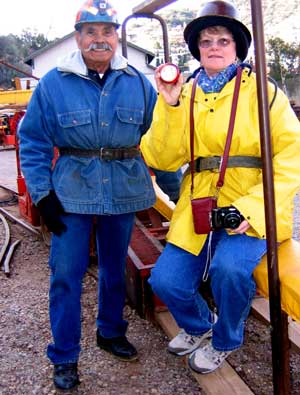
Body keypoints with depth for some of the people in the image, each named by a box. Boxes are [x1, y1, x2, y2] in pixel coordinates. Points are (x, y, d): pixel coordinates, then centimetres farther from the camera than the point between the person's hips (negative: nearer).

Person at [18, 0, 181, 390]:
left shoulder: (138, 83, 3)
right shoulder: (54, 83, -3)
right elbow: (33, 141, -2)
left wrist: (177, 190, 6)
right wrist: (42, 194, -8)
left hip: (124, 192, 2)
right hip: (72, 192, -2)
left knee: (116, 267, 17)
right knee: (66, 273, 1)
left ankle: (112, 331, 39)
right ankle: (65, 357, 17)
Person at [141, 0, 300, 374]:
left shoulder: (261, 90, 0)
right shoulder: (185, 92, 9)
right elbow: (164, 159, -1)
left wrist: (253, 208, -19)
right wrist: (170, 106, -13)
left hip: (253, 209, -3)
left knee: (229, 265, -30)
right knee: (165, 280, -6)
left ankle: (224, 342, 5)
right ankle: (199, 326, 31)